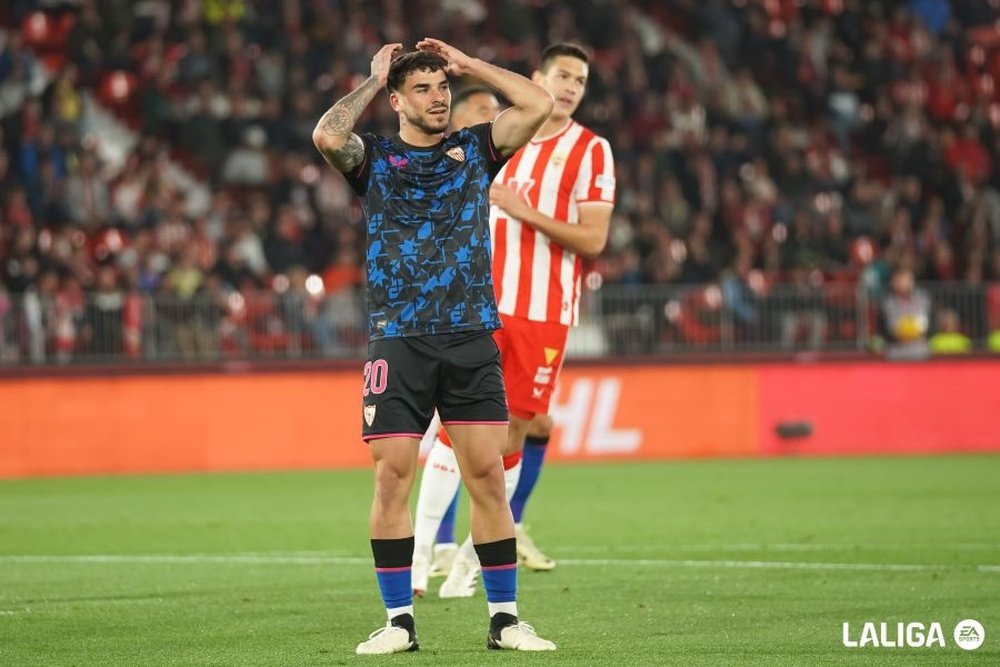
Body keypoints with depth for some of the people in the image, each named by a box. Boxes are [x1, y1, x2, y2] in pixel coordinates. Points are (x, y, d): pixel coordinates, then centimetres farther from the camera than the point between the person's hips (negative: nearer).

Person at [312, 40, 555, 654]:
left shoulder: (475, 150, 13)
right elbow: (327, 135, -14)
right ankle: (399, 621, 4)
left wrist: (468, 64, 8)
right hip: (399, 342, -1)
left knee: (488, 476, -2)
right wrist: (374, 79, 0)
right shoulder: (373, 158, 8)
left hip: (472, 337, 1)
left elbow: (539, 105, 1)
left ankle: (505, 617, 5)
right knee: (392, 477, -5)